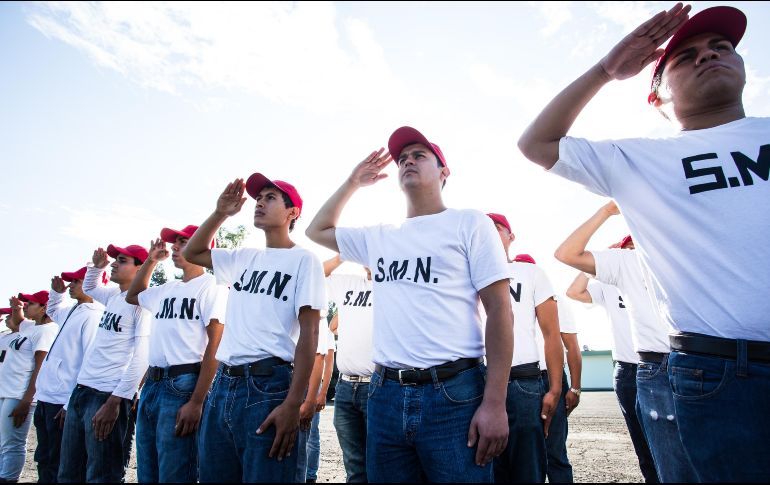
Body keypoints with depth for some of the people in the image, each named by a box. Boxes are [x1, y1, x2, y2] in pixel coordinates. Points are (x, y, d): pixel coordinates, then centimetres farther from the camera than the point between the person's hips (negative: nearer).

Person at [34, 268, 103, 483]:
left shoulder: (94, 316, -18)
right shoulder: (71, 311, 12)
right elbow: (52, 310, 38)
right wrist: (56, 291, 18)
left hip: (63, 401, -10)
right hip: (45, 397, 10)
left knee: (59, 463, 2)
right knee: (44, 458, 21)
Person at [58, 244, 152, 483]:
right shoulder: (113, 295, 13)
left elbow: (142, 356, -19)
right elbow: (89, 288, 37)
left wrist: (115, 401, -22)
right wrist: (97, 266, 17)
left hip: (109, 396, -9)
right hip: (81, 391, 9)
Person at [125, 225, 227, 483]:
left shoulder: (211, 286, -8)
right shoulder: (167, 289, 15)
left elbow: (215, 345, -15)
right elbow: (132, 296, 36)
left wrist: (196, 402, -21)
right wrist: (151, 260, 20)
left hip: (184, 385, -8)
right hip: (151, 384, 8)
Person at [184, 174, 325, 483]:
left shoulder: (303, 260, -5)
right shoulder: (243, 258, 15)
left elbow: (309, 334, -11)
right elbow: (192, 253, 26)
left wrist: (293, 403, -18)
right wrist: (220, 213, 10)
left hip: (268, 385, -6)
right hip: (223, 383, 7)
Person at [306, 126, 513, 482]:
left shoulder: (469, 223, 1)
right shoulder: (378, 237, 15)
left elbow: (499, 310, -5)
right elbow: (317, 230, 29)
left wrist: (495, 403, -12)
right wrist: (354, 182, 21)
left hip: (454, 393, -4)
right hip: (385, 394, 5)